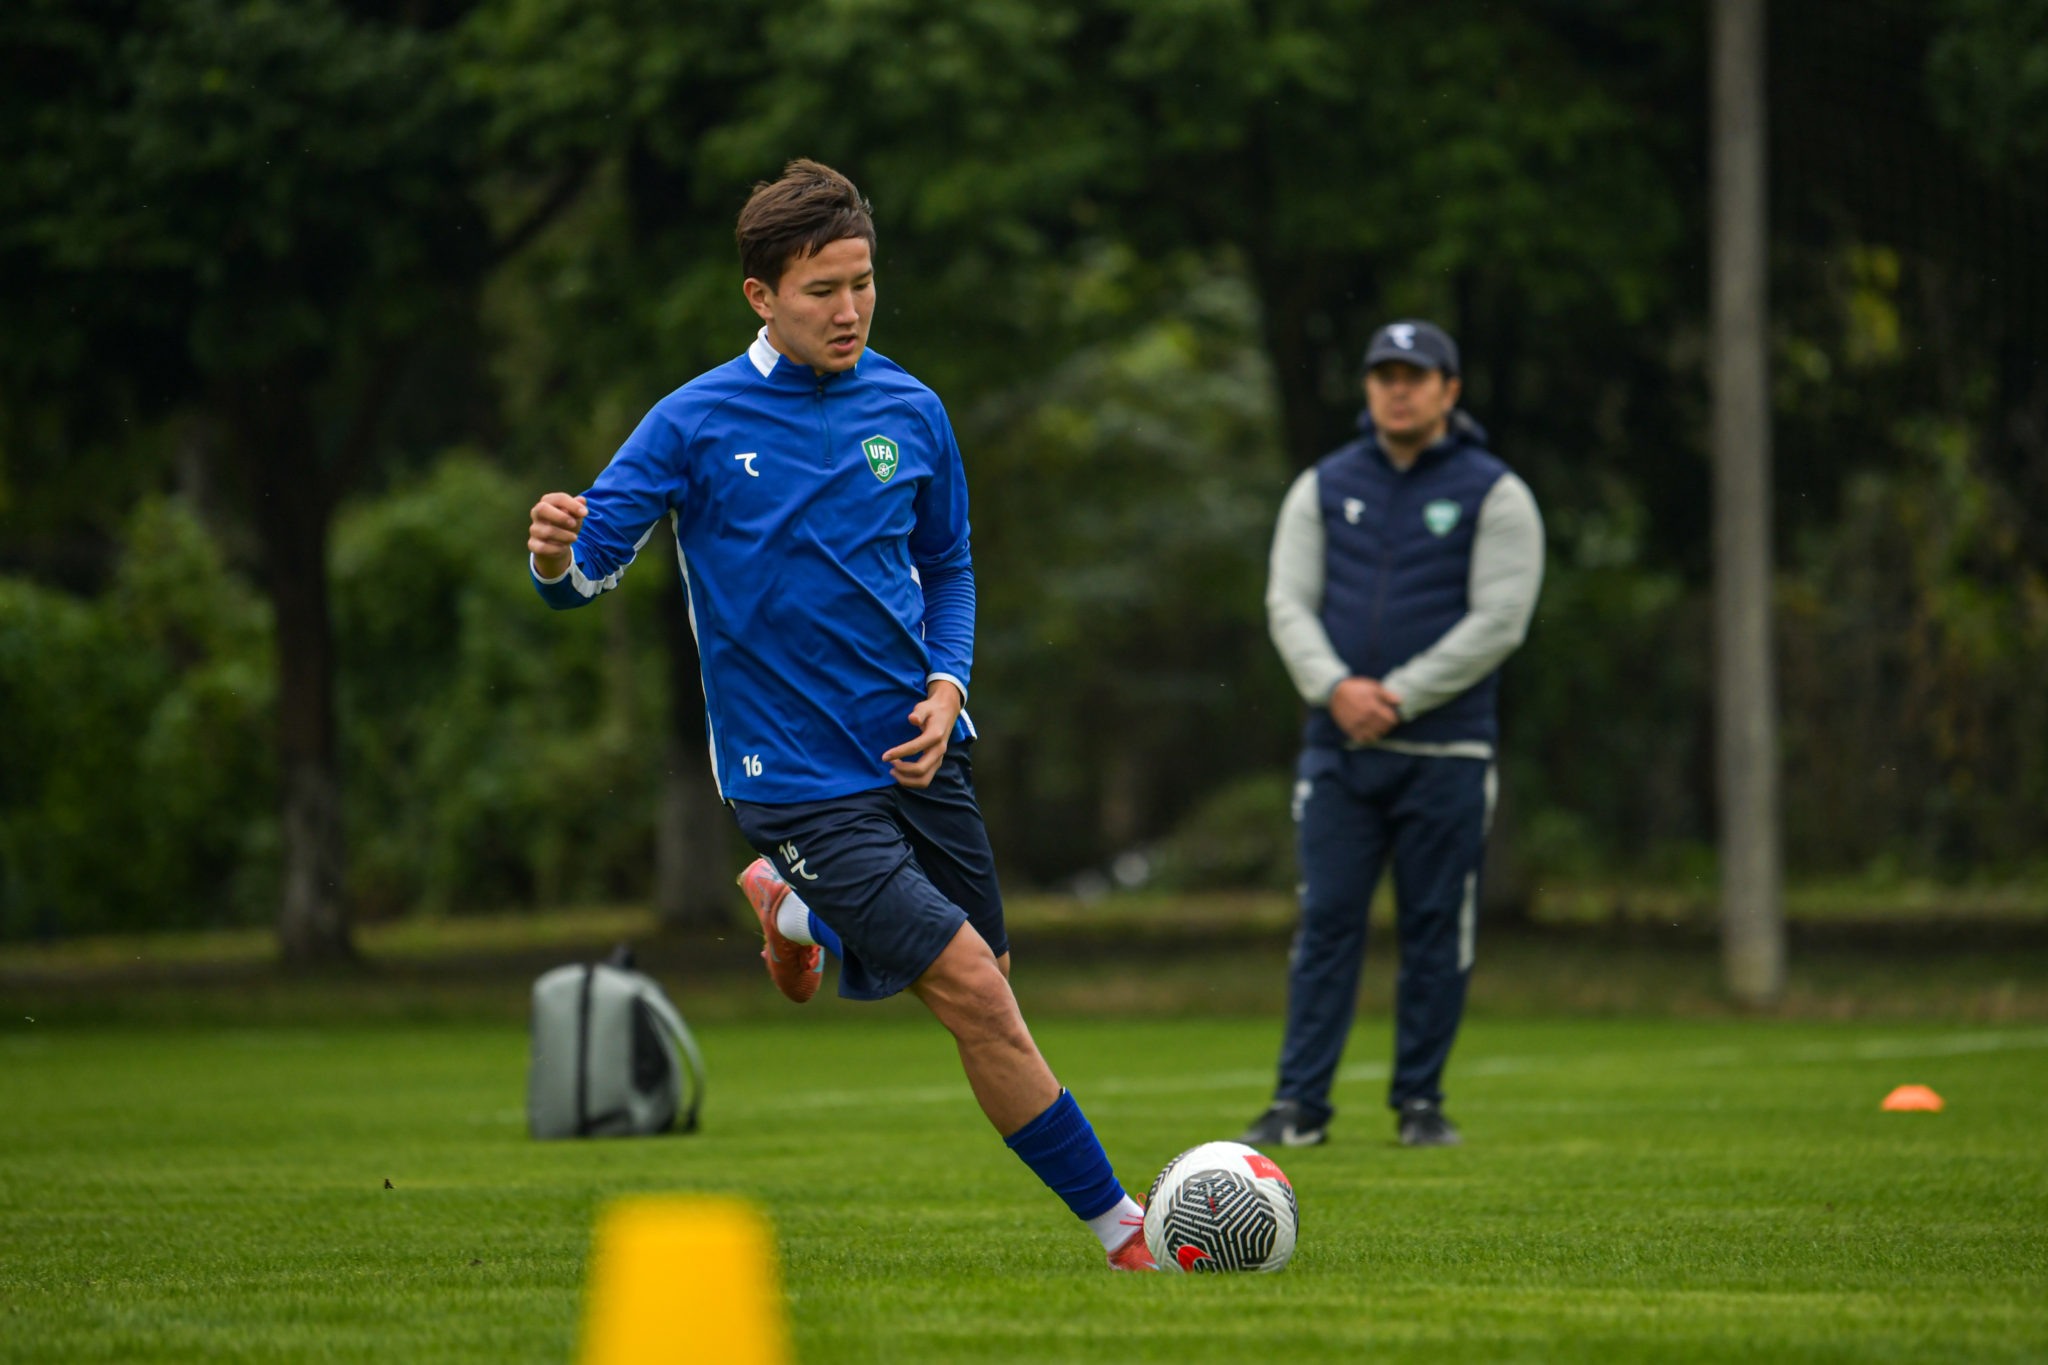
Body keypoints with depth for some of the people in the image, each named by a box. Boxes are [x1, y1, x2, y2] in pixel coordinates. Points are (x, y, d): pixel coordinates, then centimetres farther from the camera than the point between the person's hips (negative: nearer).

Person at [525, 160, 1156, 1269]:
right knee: (975, 991, -15)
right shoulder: (696, 423, -9)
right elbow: (588, 565, -9)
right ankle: (1120, 1230, -4)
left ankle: (795, 910, 43)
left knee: (978, 983, 16)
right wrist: (558, 556, -33)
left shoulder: (910, 411, 3)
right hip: (795, 777, -5)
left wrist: (947, 688, -1)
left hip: (917, 751, 5)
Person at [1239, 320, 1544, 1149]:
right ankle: (1300, 1104, -3)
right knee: (1326, 922, -3)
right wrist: (1335, 687, -13)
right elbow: (1288, 602, 5)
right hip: (1337, 746, 2)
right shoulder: (1324, 487, 11)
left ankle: (1420, 1102, 9)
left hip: (1444, 750, -2)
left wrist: (1400, 697, -14)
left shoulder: (1494, 495, 1)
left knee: (1436, 929, 0)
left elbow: (1499, 620, -7)